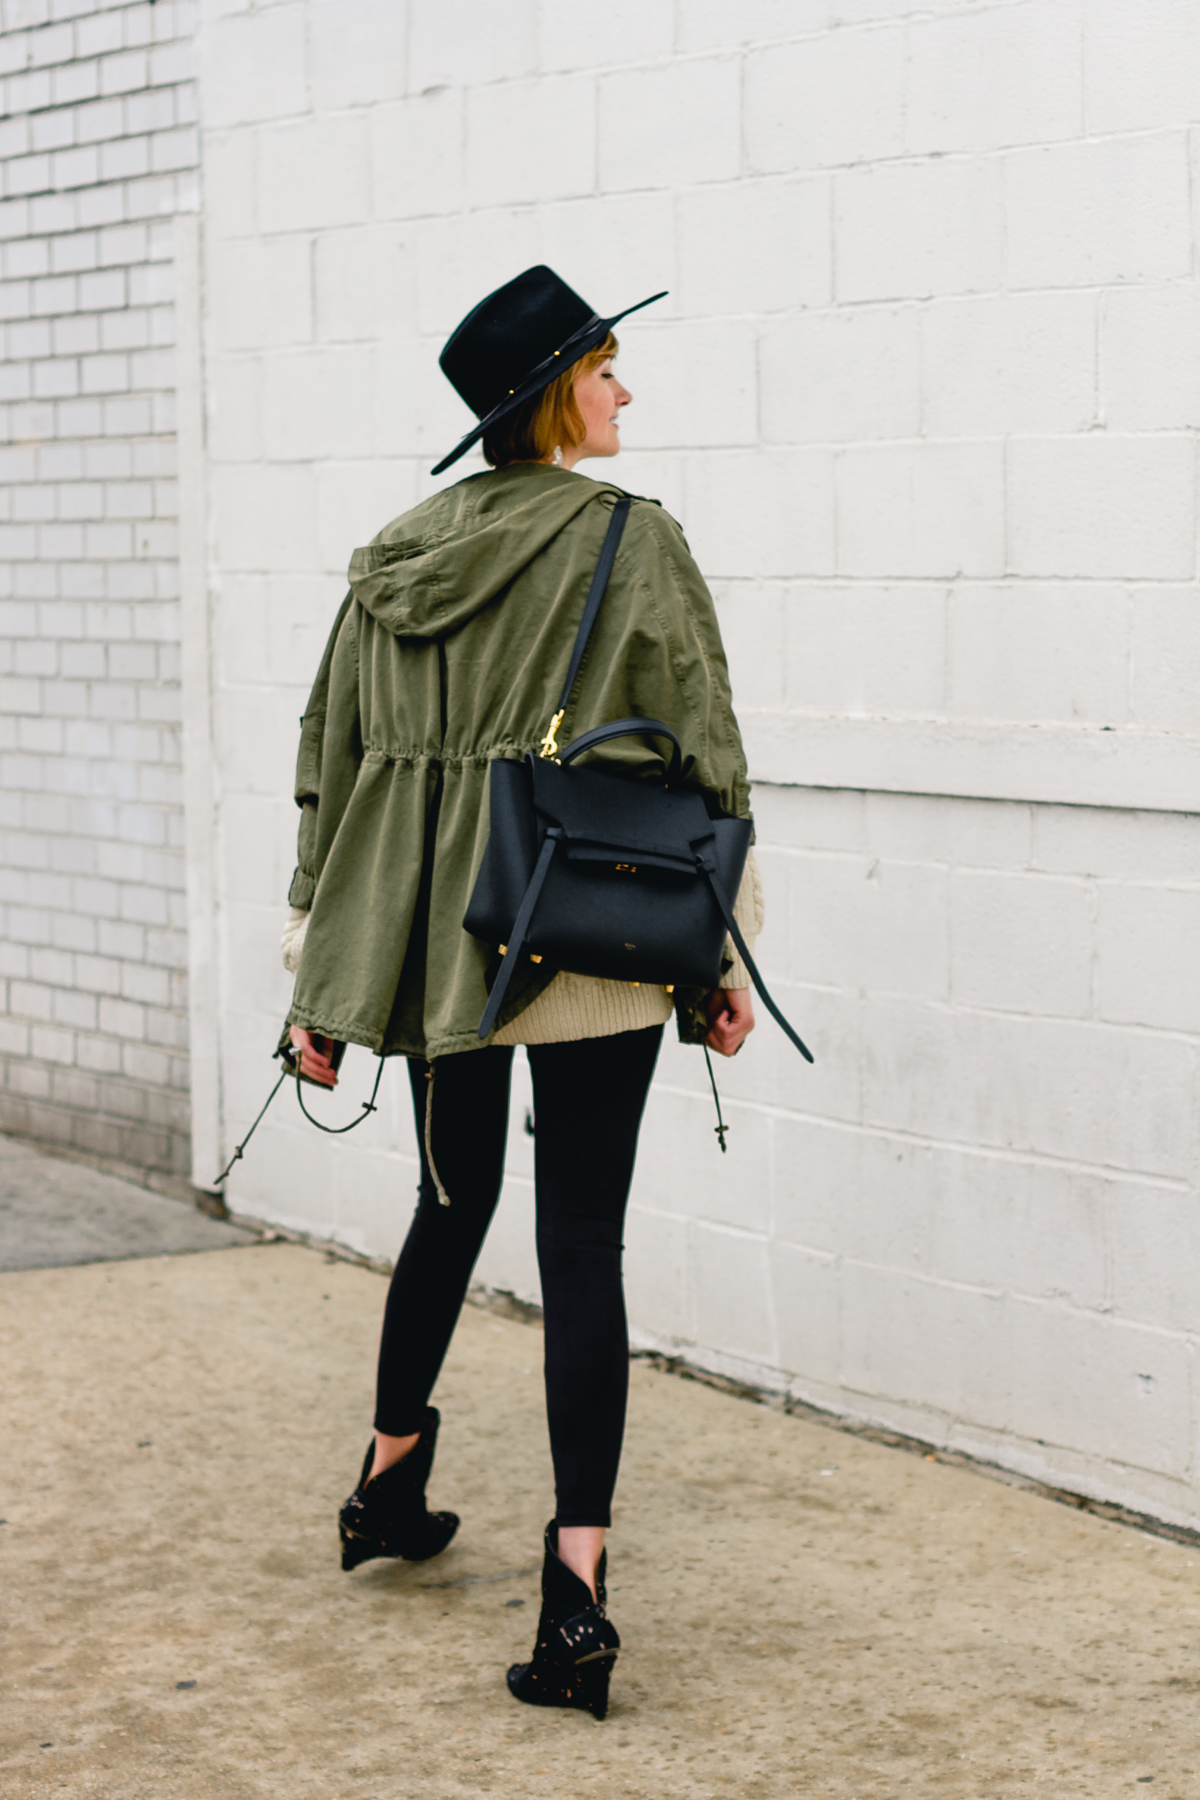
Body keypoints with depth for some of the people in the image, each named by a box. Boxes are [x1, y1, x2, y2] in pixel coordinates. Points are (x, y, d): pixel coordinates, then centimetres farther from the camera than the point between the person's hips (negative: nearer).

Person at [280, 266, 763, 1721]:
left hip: (428, 943, 5)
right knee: (581, 1246, -5)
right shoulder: (630, 541, -7)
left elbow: (329, 765, 10)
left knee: (452, 1203, 25)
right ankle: (575, 1588, -11)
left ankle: (389, 1484, 39)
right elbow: (705, 755, -6)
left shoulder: (393, 557, 8)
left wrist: (319, 979, 17)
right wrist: (727, 954, 2)